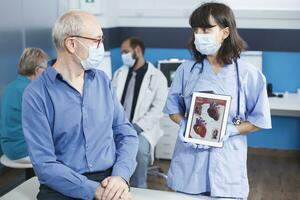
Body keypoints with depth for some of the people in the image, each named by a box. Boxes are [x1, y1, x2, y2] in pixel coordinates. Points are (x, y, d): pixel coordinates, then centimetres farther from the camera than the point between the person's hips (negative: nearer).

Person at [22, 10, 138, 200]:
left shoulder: (102, 80, 8)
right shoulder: (36, 95, -6)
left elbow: (126, 133, 6)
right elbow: (44, 164, -11)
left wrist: (120, 176, -10)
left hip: (111, 183, 3)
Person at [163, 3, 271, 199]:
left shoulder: (249, 74, -6)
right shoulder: (186, 70, 1)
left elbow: (260, 120, -1)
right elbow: (173, 108, 9)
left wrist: (229, 130, -16)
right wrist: (185, 126, -12)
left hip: (227, 165, -1)